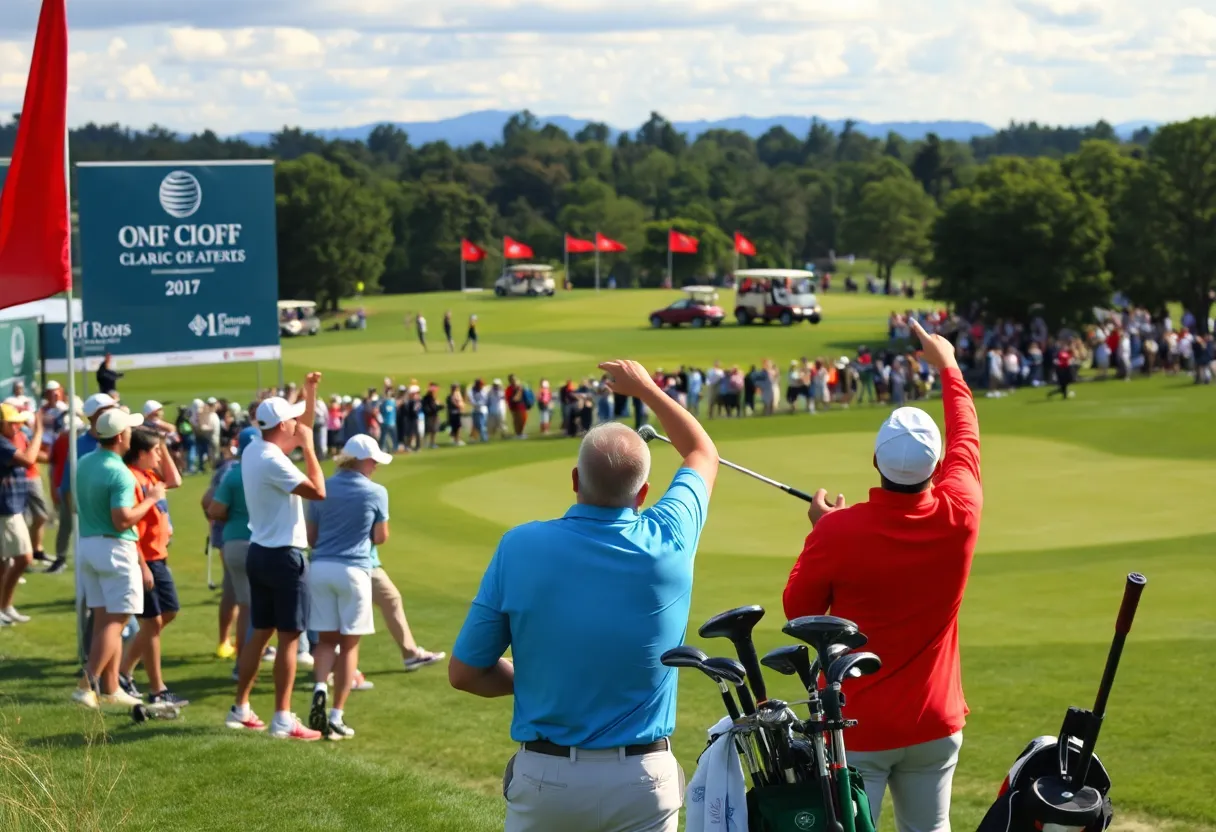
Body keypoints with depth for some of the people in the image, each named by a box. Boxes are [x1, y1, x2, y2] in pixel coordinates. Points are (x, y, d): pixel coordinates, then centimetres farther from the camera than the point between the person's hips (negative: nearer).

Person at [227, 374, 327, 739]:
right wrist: (309, 448, -15)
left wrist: (310, 394, 17)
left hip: (259, 553, 9)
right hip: (285, 556, -9)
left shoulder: (252, 450, 8)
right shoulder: (273, 462, -21)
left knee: (260, 633, 16)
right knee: (289, 637, -5)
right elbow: (318, 491, -23)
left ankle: (240, 708, 21)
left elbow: (302, 431, 23)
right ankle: (283, 719, -5)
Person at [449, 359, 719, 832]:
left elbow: (464, 673, -3)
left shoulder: (521, 547, -9)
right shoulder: (666, 544, -6)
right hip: (643, 783, 1)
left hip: (544, 778, 0)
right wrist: (645, 388, 29)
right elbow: (703, 453, 17)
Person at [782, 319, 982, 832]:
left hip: (857, 727, -4)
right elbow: (965, 437, 13)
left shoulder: (838, 532, -18)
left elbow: (798, 610, 0)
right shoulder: (960, 515, -8)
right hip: (936, 725, 4)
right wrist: (947, 365, 29)